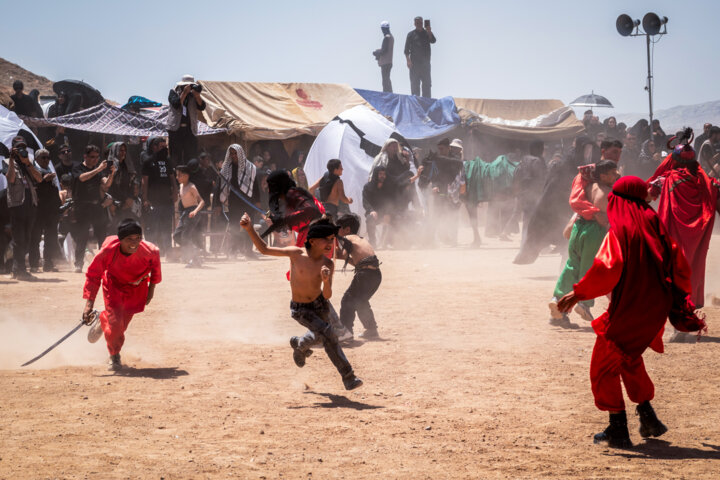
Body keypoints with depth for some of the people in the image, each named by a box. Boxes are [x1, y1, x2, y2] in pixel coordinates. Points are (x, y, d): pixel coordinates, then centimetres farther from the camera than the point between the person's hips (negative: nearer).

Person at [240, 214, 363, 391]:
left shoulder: (328, 264, -17)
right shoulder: (296, 254, -22)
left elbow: (327, 296, -19)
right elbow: (264, 249, -15)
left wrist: (326, 282, -40)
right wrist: (250, 229, -26)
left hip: (320, 304, 4)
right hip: (300, 309, -4)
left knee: (319, 335, 26)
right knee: (327, 333, -20)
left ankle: (299, 345, 62)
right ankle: (348, 377, -13)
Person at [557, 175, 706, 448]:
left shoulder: (620, 229, -12)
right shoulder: (655, 226, 8)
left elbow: (608, 268, -26)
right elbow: (679, 266, 13)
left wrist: (578, 293, -18)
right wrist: (685, 311, 22)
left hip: (627, 310, -8)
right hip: (654, 311, 8)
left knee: (604, 367, 4)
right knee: (629, 360, 28)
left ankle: (618, 431, 2)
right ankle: (648, 420, 28)